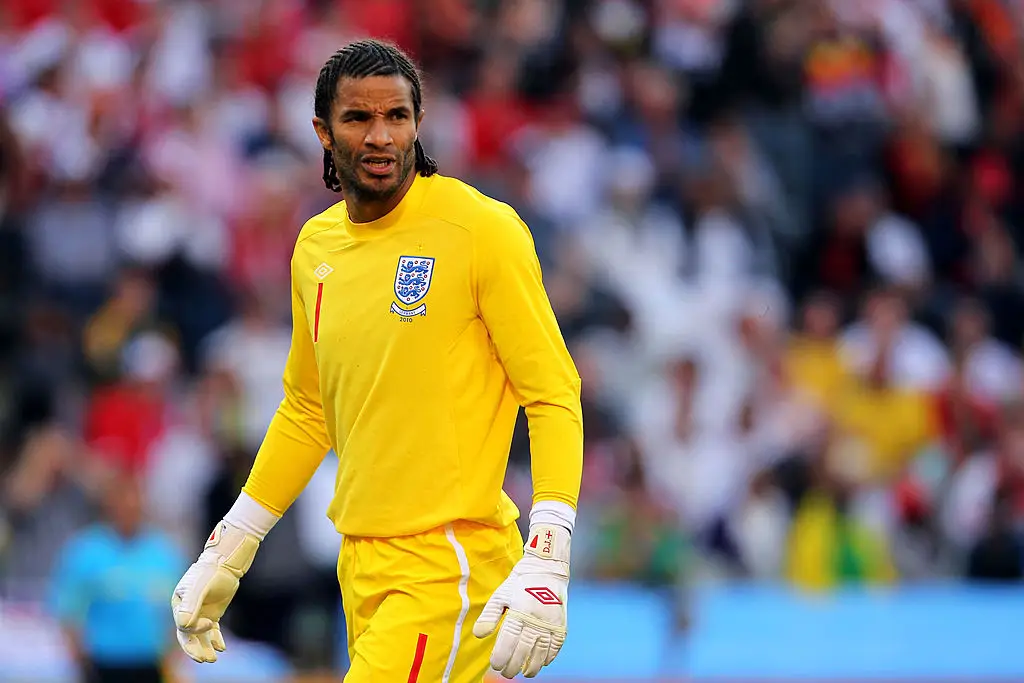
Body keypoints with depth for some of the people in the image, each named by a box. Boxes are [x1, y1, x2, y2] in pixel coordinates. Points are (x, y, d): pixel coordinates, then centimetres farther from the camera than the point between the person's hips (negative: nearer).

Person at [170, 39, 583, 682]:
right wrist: (227, 552, 20)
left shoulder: (484, 229, -9)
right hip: (361, 568, 6)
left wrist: (545, 562, -21)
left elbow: (554, 393, -10)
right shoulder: (315, 246, 10)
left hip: (450, 566, -6)